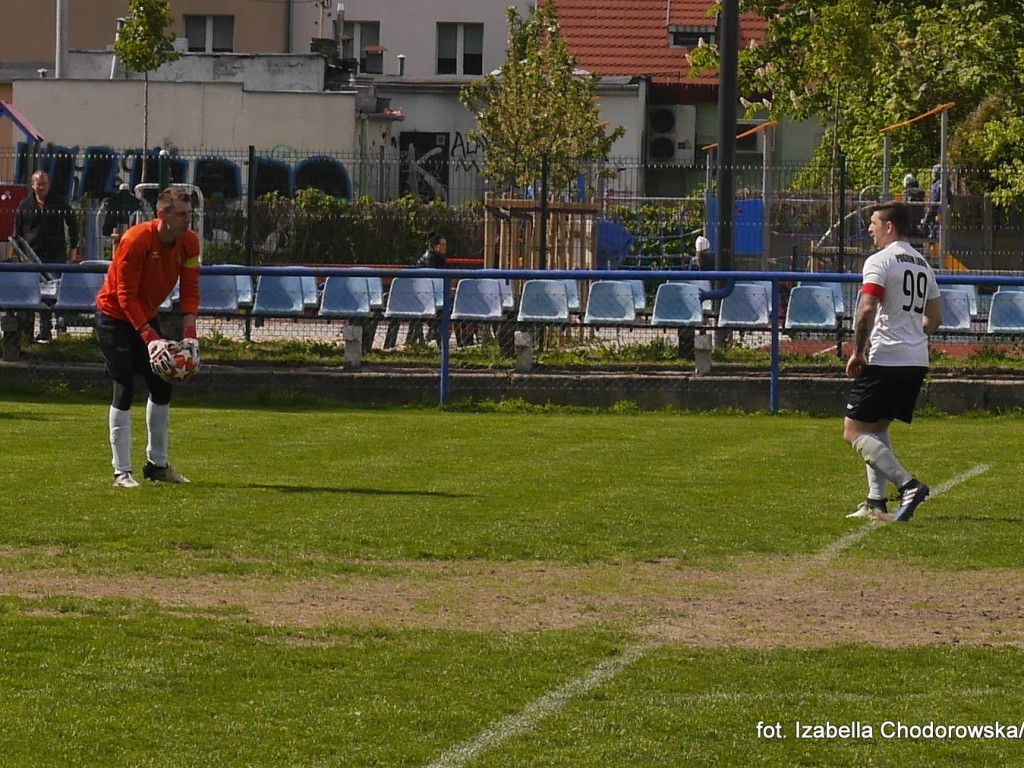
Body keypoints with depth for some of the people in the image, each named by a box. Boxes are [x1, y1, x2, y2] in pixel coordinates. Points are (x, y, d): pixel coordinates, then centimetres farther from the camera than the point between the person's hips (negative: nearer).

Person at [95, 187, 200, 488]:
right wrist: (149, 337, -32)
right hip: (115, 316, -7)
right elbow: (125, 296, -27)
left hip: (146, 316, 7)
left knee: (162, 387, 6)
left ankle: (157, 464, 18)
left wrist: (189, 334, -21)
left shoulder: (189, 243, -10)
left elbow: (190, 290, -9)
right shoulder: (136, 240, -29)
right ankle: (122, 472, -9)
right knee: (125, 389, -13)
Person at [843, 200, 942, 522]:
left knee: (855, 431, -5)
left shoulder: (880, 261, -9)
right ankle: (876, 502, 13)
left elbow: (866, 310, -20)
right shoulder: (922, 264, 17)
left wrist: (857, 352, -13)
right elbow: (935, 318, 22)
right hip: (917, 361, 8)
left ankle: (908, 484, -20)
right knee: (878, 428, 20)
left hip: (885, 360, -8)